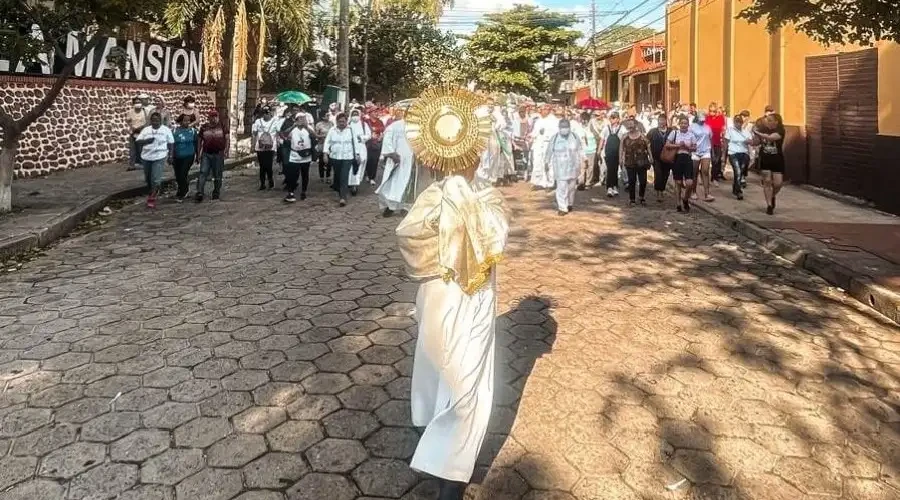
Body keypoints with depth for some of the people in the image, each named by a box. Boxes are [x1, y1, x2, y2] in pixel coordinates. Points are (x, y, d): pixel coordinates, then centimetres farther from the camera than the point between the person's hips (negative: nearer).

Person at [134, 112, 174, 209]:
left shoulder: (166, 130, 1)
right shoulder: (145, 130, 5)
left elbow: (171, 143, 5)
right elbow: (137, 142, 0)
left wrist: (170, 155, -1)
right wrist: (146, 141, -18)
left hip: (160, 157, -4)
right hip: (146, 157, 4)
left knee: (156, 179, -13)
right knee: (148, 178, 15)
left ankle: (152, 199, -7)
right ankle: (154, 192, 39)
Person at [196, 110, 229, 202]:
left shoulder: (222, 126, 3)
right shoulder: (204, 127, 7)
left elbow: (227, 139, 4)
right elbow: (200, 141, 12)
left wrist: (225, 150, -9)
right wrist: (198, 154, 7)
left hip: (218, 154, -1)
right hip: (206, 154, 1)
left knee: (217, 175, 7)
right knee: (203, 173, -8)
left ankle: (216, 193, 20)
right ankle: (200, 193, -12)